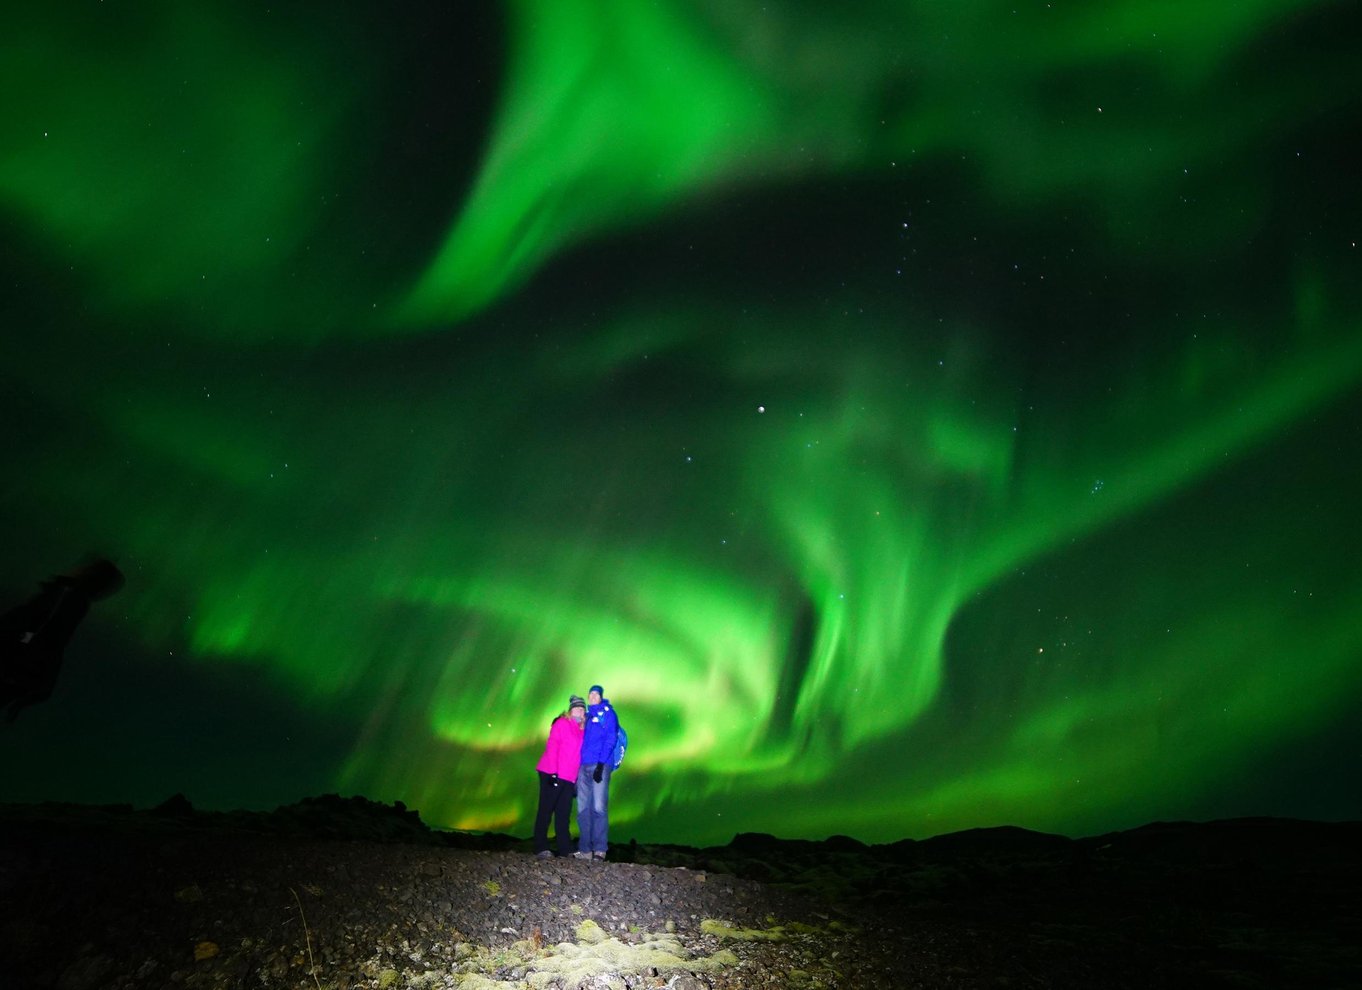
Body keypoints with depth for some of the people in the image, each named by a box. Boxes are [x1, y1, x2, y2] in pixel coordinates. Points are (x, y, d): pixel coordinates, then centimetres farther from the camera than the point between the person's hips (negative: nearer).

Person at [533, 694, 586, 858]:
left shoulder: (581, 730, 16)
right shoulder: (562, 724, -2)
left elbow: (578, 755, 14)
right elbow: (551, 747, -9)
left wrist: (577, 779, 9)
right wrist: (553, 772, -17)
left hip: (569, 778, 6)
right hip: (552, 775, -6)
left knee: (564, 814, 7)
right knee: (546, 810, -1)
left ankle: (565, 850, 9)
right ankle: (541, 848, 2)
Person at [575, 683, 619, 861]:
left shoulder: (608, 713, 4)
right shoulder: (587, 715, 19)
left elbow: (609, 741, -5)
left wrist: (600, 765, -15)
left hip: (600, 765, -6)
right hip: (583, 766, 6)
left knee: (599, 807, -10)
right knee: (583, 809, 4)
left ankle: (600, 849, -7)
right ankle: (585, 850, 9)